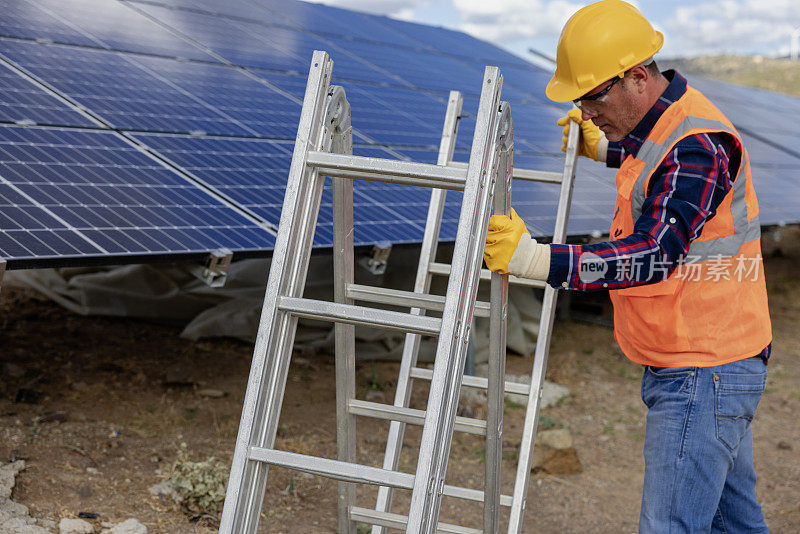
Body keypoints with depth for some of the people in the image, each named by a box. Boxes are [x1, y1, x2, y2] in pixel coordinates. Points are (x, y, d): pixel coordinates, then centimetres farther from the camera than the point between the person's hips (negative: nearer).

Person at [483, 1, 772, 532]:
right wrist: (606, 150, 24)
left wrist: (536, 260, -39)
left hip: (705, 373, -10)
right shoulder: (658, 128, 8)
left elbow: (653, 254, -33)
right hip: (687, 365, 10)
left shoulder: (698, 144, -23)